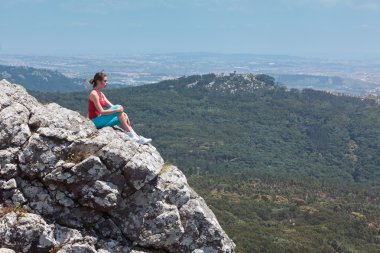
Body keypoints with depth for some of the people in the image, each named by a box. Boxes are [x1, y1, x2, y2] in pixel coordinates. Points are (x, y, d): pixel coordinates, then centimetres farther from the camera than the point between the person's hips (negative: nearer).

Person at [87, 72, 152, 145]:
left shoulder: (101, 94, 14)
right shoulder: (94, 94, -16)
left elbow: (111, 106, 11)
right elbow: (101, 111, -21)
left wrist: (122, 113, -5)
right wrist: (117, 110, -21)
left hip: (101, 119, 9)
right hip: (96, 121, -9)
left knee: (124, 117, -2)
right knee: (118, 107, -20)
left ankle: (136, 137, -7)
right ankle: (130, 134, -15)